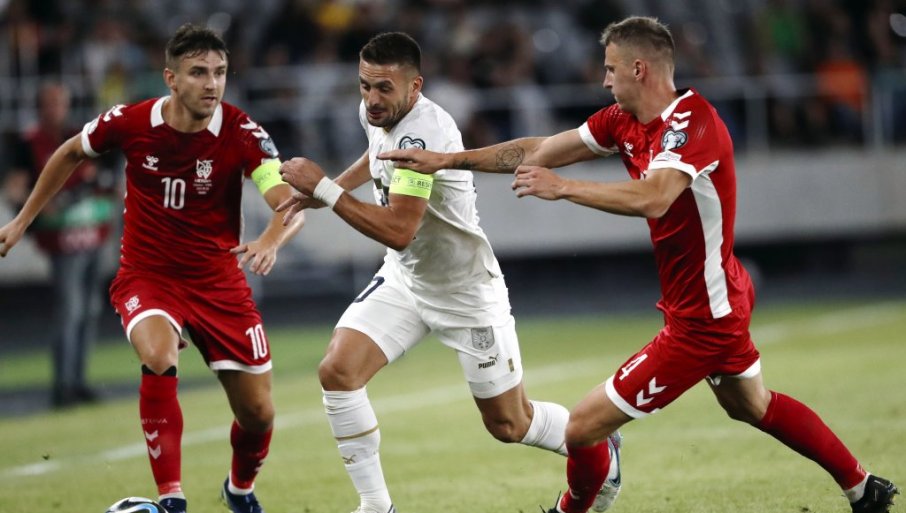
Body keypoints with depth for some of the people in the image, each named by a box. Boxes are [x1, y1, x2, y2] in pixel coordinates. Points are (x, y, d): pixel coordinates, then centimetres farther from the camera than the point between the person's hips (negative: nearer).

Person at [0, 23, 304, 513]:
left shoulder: (242, 133, -17)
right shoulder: (129, 123, -13)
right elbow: (69, 154, 8)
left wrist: (270, 240, -51)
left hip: (218, 280, 1)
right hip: (146, 276, -1)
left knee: (258, 412, 2)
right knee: (160, 357, -33)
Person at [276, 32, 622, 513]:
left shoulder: (423, 132, -32)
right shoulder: (377, 112, -5)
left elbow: (398, 231, -38)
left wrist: (324, 189, -35)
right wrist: (331, 187, 12)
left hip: (466, 290, -7)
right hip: (405, 278, 7)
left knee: (509, 424, 6)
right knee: (337, 369, -15)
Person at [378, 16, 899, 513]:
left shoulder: (692, 121, -25)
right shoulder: (625, 122, 2)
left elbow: (652, 199, -41)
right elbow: (539, 151, 5)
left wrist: (562, 187, -36)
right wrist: (447, 160, 2)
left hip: (700, 316, -11)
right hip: (722, 301, 11)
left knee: (584, 426, -8)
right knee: (752, 404, 32)